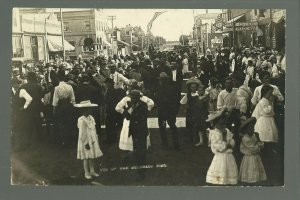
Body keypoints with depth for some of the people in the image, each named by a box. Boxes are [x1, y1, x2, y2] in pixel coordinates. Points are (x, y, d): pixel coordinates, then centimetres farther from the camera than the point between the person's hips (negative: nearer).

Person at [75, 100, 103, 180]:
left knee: (92, 156, 14)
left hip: (93, 141, 8)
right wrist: (86, 143, -18)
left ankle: (92, 171, 26)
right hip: (86, 142, -8)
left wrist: (95, 139, 16)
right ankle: (87, 173, 14)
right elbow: (82, 134, -19)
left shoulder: (91, 118, 7)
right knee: (86, 157, 2)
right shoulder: (82, 120, -19)